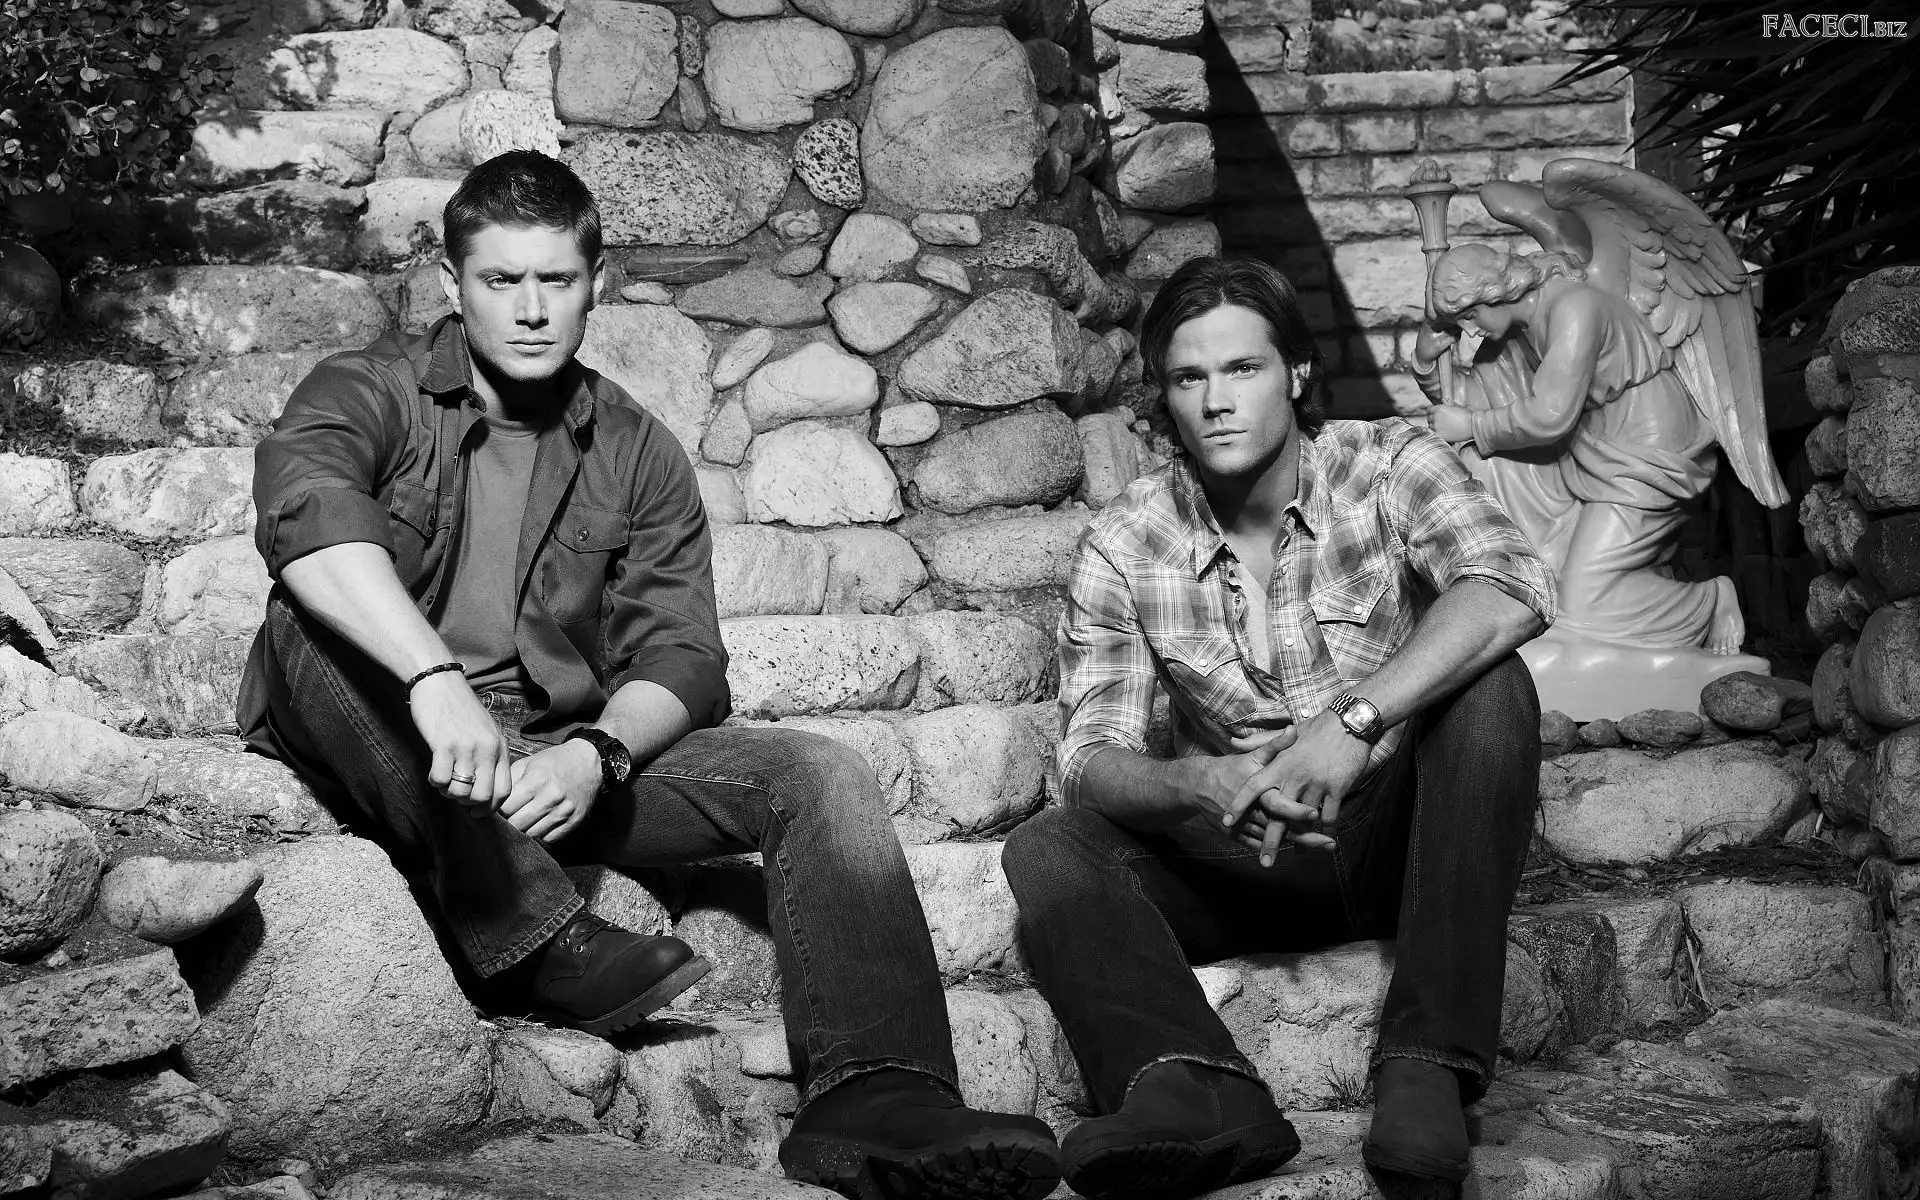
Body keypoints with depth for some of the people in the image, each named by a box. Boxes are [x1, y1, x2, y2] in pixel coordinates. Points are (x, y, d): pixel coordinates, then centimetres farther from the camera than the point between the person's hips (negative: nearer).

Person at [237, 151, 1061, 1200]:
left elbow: (682, 658, 2)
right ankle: (536, 937, -36)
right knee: (314, 613, -32)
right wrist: (436, 680, -41)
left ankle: (876, 1101, -34)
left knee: (818, 777, -17)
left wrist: (595, 753, -21)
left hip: (564, 763, 3)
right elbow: (300, 501, -24)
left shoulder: (638, 455, 12)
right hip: (391, 762, -3)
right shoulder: (371, 393, 1)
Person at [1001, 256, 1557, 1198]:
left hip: (1397, 832, -2)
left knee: (1490, 690, -29)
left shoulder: (1387, 467, -9)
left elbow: (1513, 591, -29)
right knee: (1047, 849, -19)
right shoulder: (1122, 545, -4)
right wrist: (1205, 786, -34)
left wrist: (1354, 722, -42)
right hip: (1241, 857, 2)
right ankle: (1195, 1091, -44)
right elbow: (1091, 757, -11)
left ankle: (1426, 1064, -32)